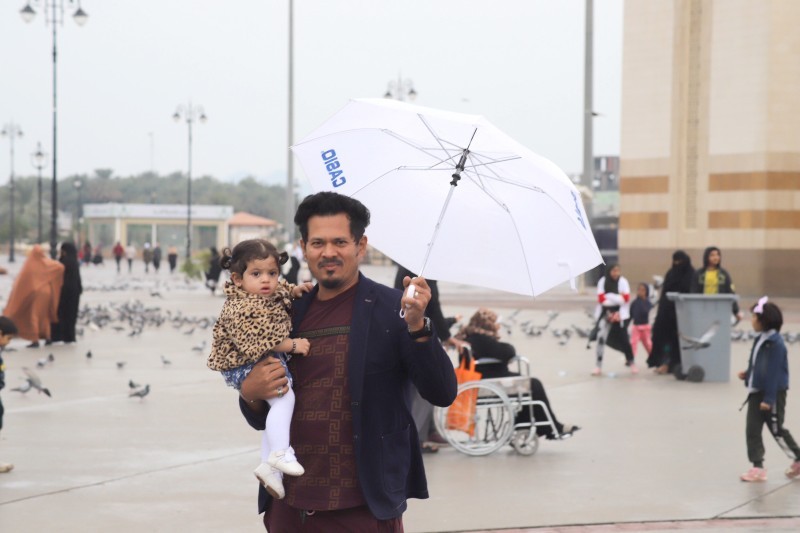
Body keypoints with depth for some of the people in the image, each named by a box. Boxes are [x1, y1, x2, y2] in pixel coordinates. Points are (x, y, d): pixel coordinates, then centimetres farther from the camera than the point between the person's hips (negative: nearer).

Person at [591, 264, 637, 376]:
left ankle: (631, 362, 21)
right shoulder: (603, 281, -7)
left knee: (624, 339, 1)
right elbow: (601, 299, -13)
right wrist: (618, 297, -16)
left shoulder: (623, 281, -8)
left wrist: (619, 314, -17)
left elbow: (626, 299, -11)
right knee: (601, 338, -10)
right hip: (605, 313, 0)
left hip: (620, 313, 0)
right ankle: (598, 366, -3)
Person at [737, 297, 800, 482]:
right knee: (752, 430, 4)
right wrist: (748, 375, 2)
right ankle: (757, 467, 10)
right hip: (756, 392, 8)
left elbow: (774, 371, -22)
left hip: (773, 394, -8)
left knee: (777, 430, 6)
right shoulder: (760, 339, 6)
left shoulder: (775, 343, -21)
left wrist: (769, 398, -22)